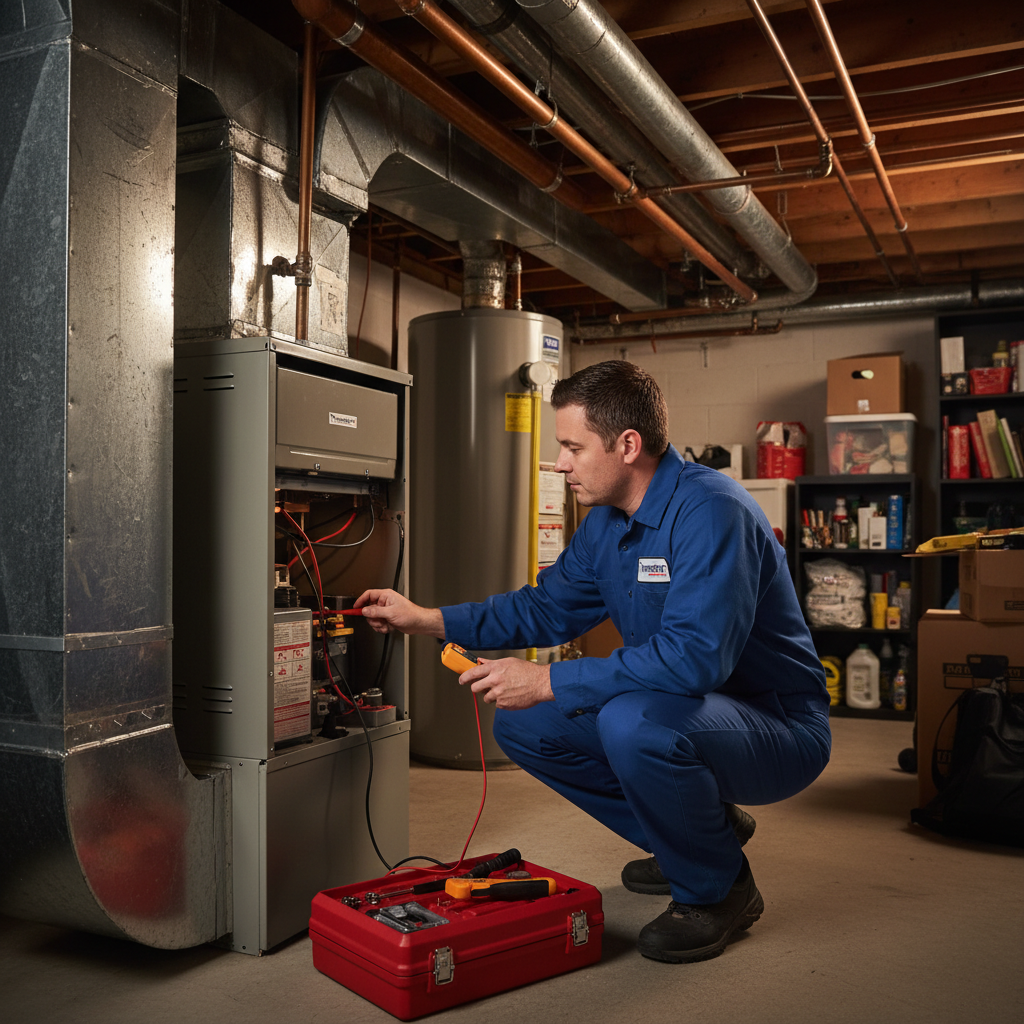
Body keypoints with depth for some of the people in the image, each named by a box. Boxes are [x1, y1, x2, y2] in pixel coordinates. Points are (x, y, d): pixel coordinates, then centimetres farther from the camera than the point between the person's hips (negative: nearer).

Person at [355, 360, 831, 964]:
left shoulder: (710, 510, -25)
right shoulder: (607, 523, 4)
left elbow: (694, 655, -36)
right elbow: (545, 609, 15)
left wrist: (547, 682, -31)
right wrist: (423, 619, 9)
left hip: (780, 729, -9)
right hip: (684, 713, 9)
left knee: (632, 722, -36)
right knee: (525, 726, 4)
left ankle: (719, 889, -6)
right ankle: (703, 829, 16)